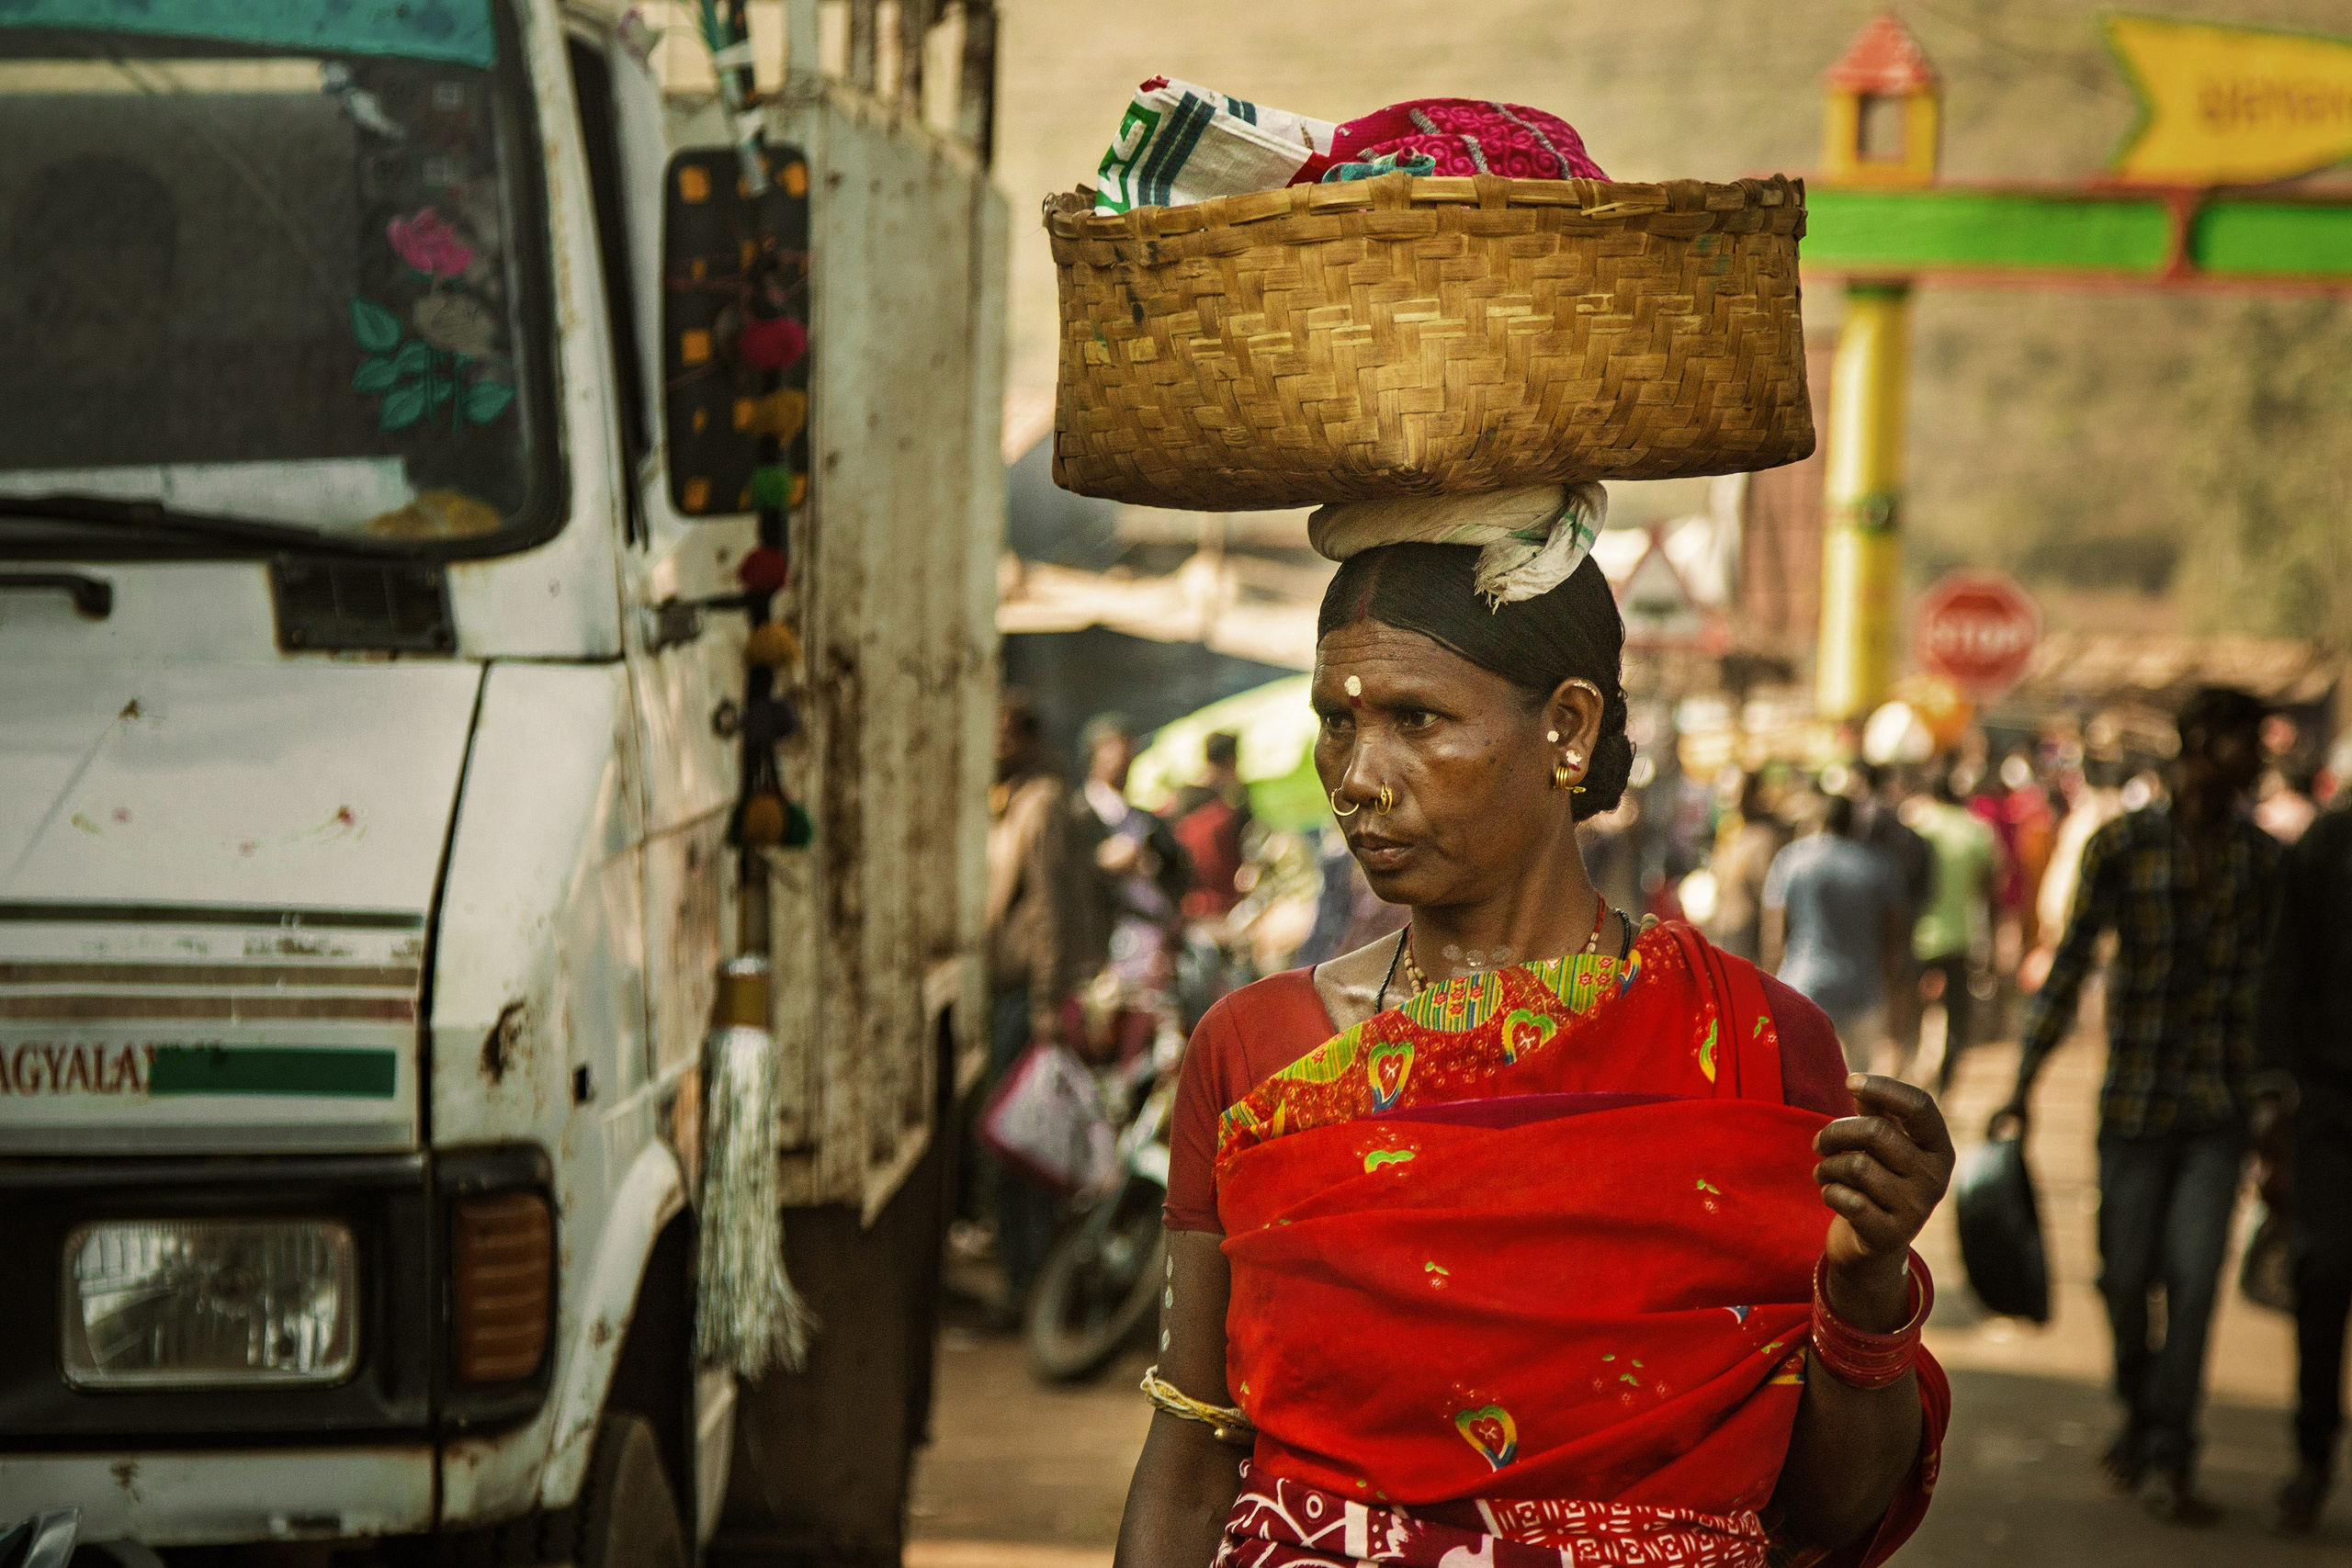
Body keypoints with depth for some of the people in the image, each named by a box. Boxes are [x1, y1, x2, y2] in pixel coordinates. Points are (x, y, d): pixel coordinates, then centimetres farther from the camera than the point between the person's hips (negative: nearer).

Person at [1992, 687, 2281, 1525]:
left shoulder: (2263, 858, 5)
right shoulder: (2121, 844, -4)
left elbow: (2269, 985, 12)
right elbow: (2070, 964, -4)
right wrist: (2022, 1087, -8)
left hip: (2221, 1108, 1)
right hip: (2135, 1101, -1)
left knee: (2195, 1275, -9)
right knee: (2126, 1275, 8)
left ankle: (2169, 1462, -4)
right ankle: (2138, 1413, 35)